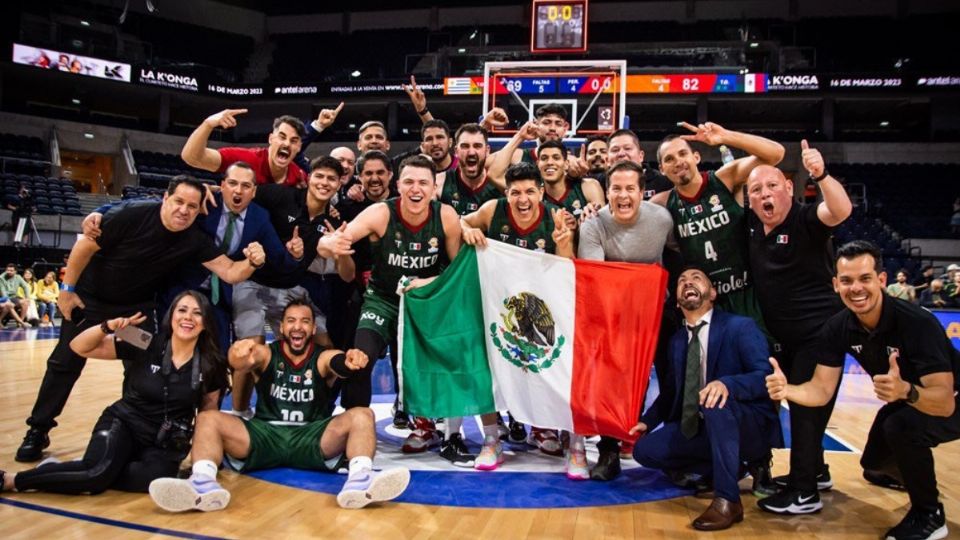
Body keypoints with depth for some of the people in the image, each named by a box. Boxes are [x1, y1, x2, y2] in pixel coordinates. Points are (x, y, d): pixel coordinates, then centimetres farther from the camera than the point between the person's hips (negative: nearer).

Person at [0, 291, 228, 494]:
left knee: (156, 477, -32)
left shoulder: (211, 365, -7)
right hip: (123, 424, -1)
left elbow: (209, 408, 8)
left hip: (165, 444, 2)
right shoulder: (144, 346, -9)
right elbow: (79, 347, -6)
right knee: (99, 471, -31)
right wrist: (108, 326, -24)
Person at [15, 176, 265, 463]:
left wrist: (252, 262, -46)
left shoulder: (195, 240, -19)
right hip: (91, 297, -2)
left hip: (136, 306, 3)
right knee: (65, 363, 3)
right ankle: (37, 431, 19)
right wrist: (68, 289, -13)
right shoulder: (133, 214, -29)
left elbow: (230, 272, -24)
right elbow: (85, 245, -19)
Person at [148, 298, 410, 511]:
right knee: (208, 419, -19)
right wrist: (240, 358, -44)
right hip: (265, 435, 1)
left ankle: (359, 481, -50)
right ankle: (203, 484, -45)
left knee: (362, 416, -24)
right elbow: (245, 361, -17)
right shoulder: (266, 354, 7)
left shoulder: (323, 358, 6)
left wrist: (350, 362, -46)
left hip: (311, 438, -1)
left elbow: (339, 364, -19)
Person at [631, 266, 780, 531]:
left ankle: (727, 500, -29)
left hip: (751, 427, -7)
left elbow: (767, 376, -22)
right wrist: (647, 421, 4)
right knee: (645, 449, -8)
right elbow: (671, 390, 17)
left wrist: (727, 384, -41)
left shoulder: (740, 326, -11)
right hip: (700, 429, 7)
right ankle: (734, 465, 6)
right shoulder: (677, 340, 8)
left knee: (716, 401, -38)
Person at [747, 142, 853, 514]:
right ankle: (815, 471, 38)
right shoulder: (751, 225, 2)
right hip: (783, 336, 8)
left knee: (807, 406, -2)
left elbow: (841, 211, -37)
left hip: (820, 332, -7)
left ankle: (804, 491, 9)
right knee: (798, 404, 19)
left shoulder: (806, 219, -15)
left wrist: (821, 175, -52)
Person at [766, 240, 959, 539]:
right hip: (905, 403, 6)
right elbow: (821, 391, -19)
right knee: (874, 463, 12)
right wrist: (786, 389, -40)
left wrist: (906, 391, -60)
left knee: (902, 425, -33)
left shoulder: (917, 322, -35)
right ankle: (915, 474, 49)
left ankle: (928, 514, -8)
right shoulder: (837, 328, -19)